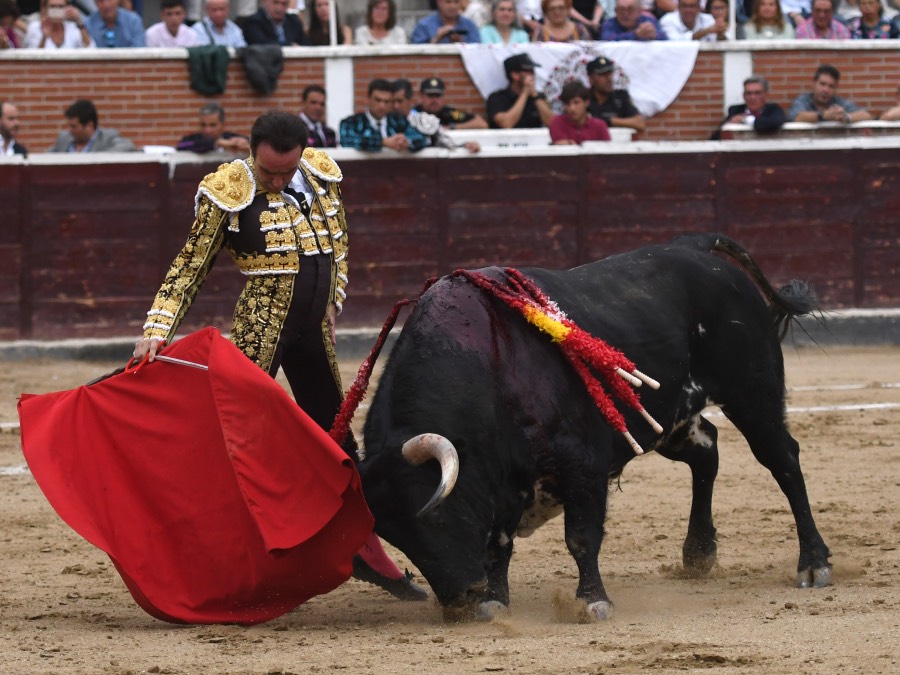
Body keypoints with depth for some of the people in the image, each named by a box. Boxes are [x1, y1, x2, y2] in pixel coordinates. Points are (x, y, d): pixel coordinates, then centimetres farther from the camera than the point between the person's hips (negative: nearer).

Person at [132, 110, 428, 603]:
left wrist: (332, 302, 11)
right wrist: (156, 331, -19)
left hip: (313, 333, 5)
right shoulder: (229, 194, -13)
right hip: (261, 328, -5)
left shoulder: (323, 176, 2)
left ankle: (365, 551, 26)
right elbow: (189, 267, -11)